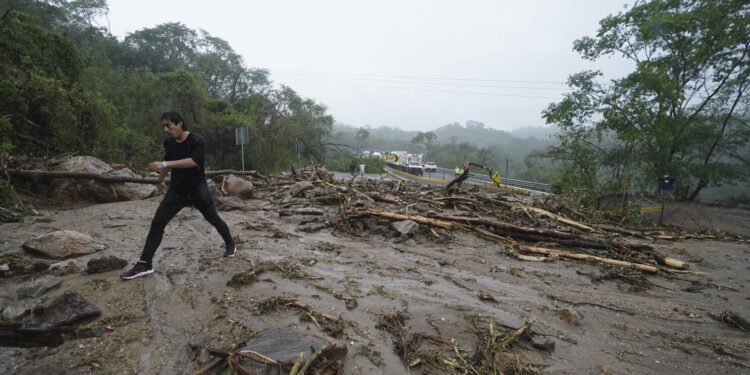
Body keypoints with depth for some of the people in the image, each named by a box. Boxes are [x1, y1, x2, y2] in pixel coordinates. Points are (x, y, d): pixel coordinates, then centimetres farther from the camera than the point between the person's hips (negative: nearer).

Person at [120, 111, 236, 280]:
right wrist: (160, 179, 32)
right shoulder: (168, 143, 2)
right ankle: (144, 264, 0)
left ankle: (230, 244, 33)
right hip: (176, 190, 5)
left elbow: (193, 161, -33)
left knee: (214, 219, 10)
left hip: (198, 190, -4)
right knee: (157, 223, -5)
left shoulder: (198, 141, -17)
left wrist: (164, 164, -37)